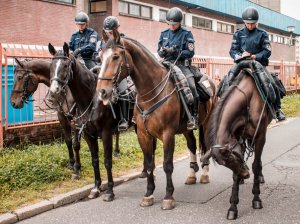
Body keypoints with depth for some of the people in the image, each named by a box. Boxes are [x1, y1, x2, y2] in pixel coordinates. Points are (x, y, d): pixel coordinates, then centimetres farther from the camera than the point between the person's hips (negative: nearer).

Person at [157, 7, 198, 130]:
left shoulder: (186, 34, 0)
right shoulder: (164, 33, 12)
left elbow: (190, 52, -6)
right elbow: (159, 51, 16)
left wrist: (176, 51, -19)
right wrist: (162, 52, -9)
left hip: (182, 65, -4)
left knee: (191, 87, -25)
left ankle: (194, 117, -17)